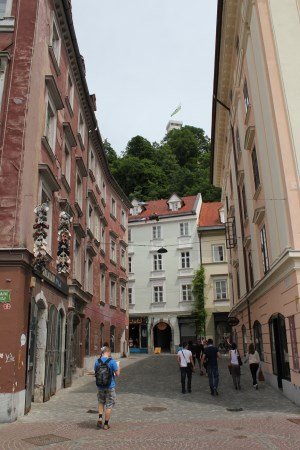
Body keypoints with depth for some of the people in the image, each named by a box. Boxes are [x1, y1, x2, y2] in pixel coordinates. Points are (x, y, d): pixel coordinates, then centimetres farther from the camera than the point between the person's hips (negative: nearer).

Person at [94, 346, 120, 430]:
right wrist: (119, 370, 9)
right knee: (109, 405, 7)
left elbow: (95, 373, 8)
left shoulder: (97, 361, -3)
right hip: (110, 386, -3)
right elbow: (117, 374, -11)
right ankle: (106, 424, 12)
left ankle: (100, 418, 7)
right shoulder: (112, 361, -14)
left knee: (101, 402, 24)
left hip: (100, 386, 4)